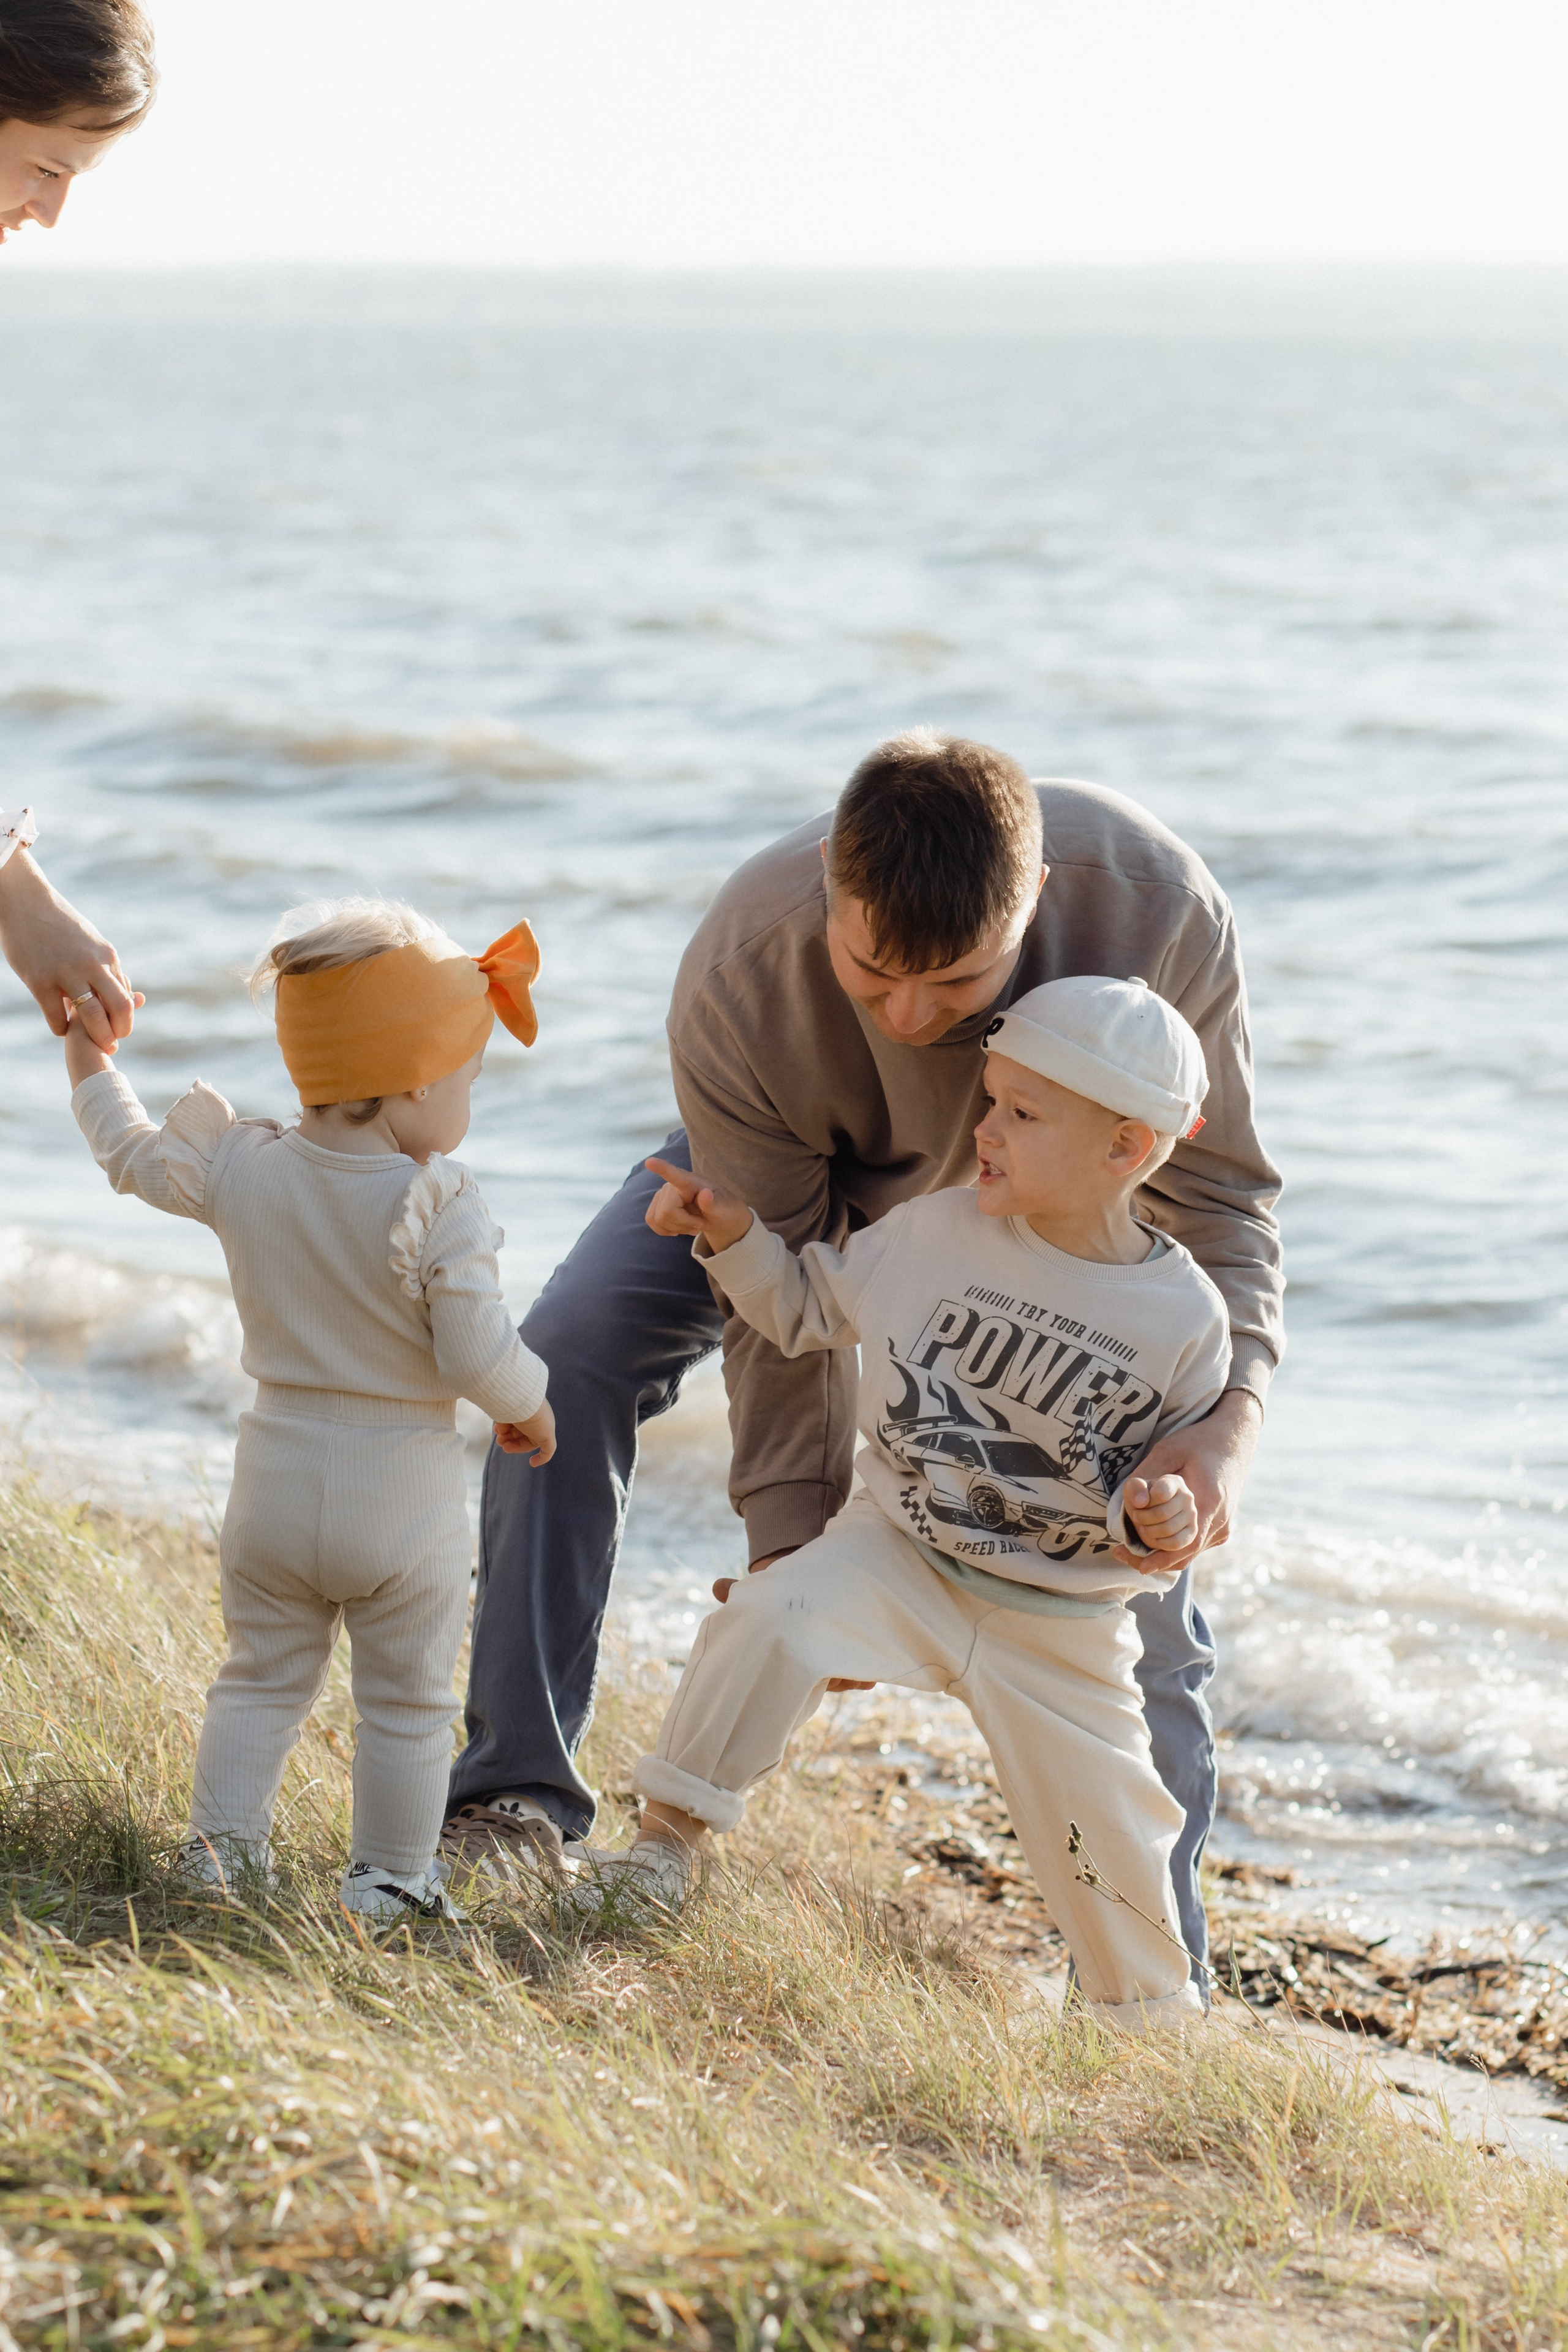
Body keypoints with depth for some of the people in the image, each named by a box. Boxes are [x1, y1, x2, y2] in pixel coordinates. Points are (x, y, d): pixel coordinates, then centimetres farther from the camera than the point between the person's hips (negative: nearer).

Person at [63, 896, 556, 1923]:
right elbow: (477, 1352, -21)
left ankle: (222, 1846, 20)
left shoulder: (244, 1169, -4)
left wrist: (87, 1056, 30)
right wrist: (528, 1405, 0)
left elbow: (136, 1156, 14)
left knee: (263, 1679, 20)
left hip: (277, 1481, 4)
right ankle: (390, 1880, 15)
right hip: (406, 1496, -4)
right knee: (407, 1705, 11)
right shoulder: (438, 1204, -19)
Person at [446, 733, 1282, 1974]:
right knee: (569, 1349, -20)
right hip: (798, 1167, 0)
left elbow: (1216, 1193, -28)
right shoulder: (739, 980, -40)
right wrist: (791, 1537, -28)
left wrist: (1228, 1416, -44)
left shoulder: (1158, 911, -41)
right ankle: (516, 1785, -11)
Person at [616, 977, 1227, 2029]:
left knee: (1103, 1825, 4)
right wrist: (736, 1238, -8)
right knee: (774, 1619, -27)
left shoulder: (1183, 1318, -12)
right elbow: (812, 1306, 7)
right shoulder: (937, 1231, -8)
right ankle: (670, 1837, -11)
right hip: (899, 1552, 1)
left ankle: (1154, 2014, 31)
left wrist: (1158, 1522, -23)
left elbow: (1174, 1478, -1)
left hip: (1063, 1623, -1)